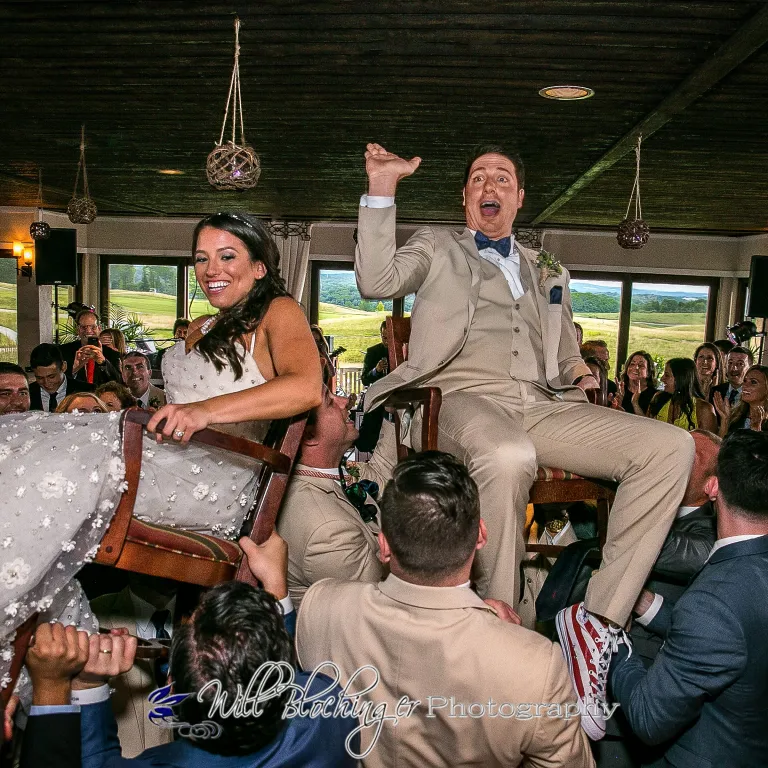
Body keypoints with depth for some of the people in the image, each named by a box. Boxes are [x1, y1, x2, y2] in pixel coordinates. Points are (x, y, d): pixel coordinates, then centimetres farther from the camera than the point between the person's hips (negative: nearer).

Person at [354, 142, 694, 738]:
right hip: (464, 398, -4)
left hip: (541, 405, 5)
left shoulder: (548, 271, 31)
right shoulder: (436, 246, 20)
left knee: (671, 447, -17)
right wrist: (382, 190, -2)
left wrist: (576, 368, 8)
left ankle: (599, 620, -16)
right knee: (507, 456, -41)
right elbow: (376, 282, 1)